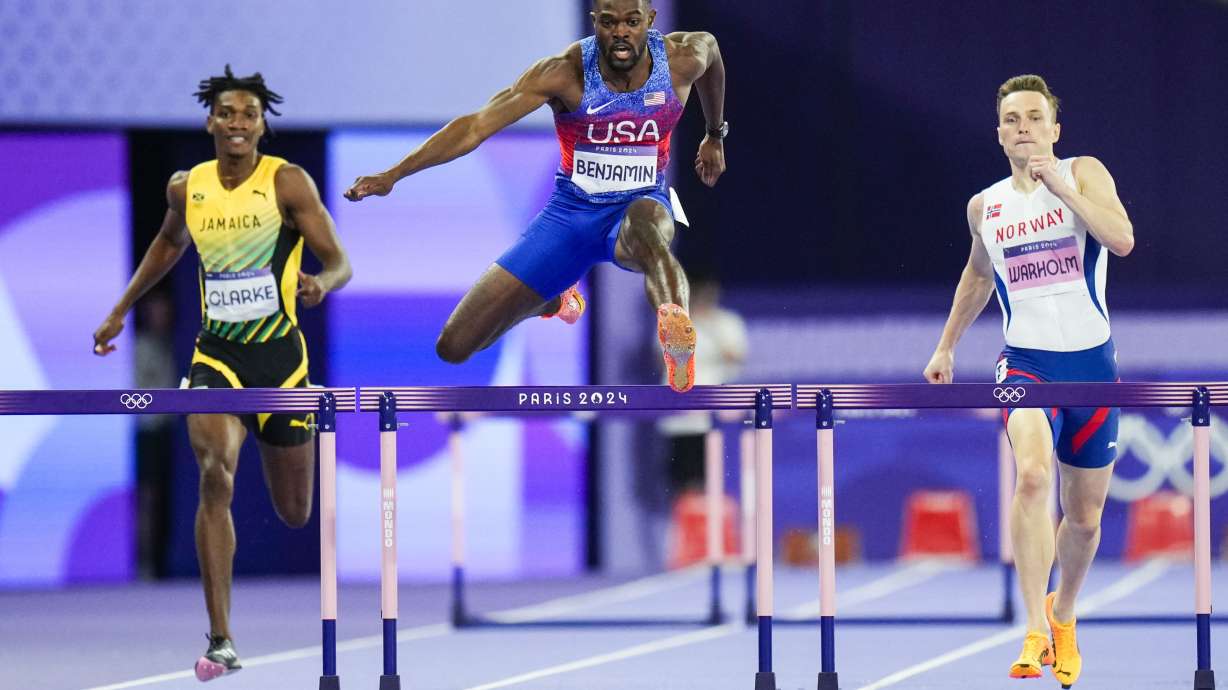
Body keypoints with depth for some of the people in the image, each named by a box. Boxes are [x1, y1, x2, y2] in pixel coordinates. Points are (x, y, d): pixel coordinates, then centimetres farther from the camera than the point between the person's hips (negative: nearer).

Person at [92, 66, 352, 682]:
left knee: (294, 513, 12)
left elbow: (340, 262, -11)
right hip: (216, 356, 1)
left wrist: (322, 284, -34)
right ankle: (220, 642, -25)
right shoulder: (186, 188, 3)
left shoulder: (288, 183, -8)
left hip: (279, 354, -1)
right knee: (216, 476, -25)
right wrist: (120, 310, 29)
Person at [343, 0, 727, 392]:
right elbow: (477, 125, -22)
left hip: (640, 205, -1)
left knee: (644, 223, -44)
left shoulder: (682, 59, -11)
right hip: (570, 213, 1)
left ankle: (676, 328, -67)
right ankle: (556, 301, 28)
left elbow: (710, 48, 16)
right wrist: (394, 175, -32)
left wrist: (716, 135, 30)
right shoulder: (566, 72, -19)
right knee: (454, 347, -1)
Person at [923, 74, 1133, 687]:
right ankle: (1035, 630, -31)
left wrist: (1060, 187, -23)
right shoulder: (984, 207, 7)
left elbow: (1122, 239, -19)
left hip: (1092, 361, 0)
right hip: (1026, 361, 0)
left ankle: (1063, 616, 39)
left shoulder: (1084, 174, -2)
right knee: (1032, 475, -29)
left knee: (1084, 518, 10)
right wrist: (946, 346, 29)